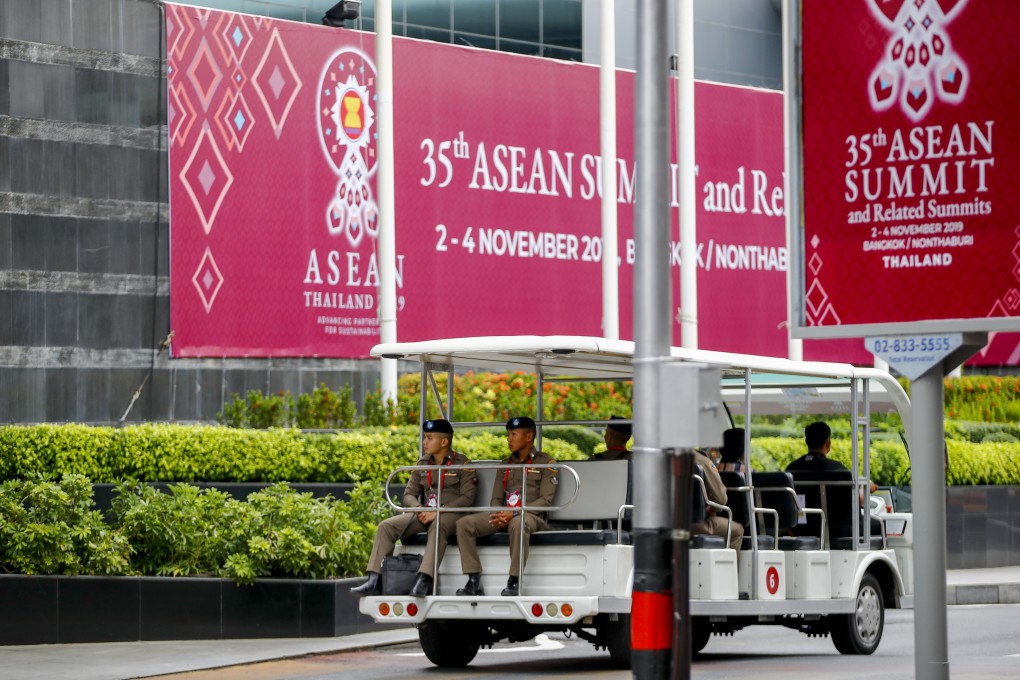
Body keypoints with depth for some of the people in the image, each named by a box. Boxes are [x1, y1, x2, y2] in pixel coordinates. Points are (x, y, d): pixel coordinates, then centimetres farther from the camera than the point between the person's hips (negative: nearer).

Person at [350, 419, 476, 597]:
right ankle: (374, 581, -25)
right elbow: (409, 494, 14)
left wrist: (437, 512, -20)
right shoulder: (423, 464, 16)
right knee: (386, 526, -16)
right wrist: (419, 509, -10)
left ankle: (424, 580, -55)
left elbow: (467, 498, -10)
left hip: (451, 513, -6)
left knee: (437, 527, -42)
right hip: (425, 514, 6)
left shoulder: (462, 463, -1)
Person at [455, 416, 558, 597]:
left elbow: (545, 500, -7)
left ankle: (514, 582, -36)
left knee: (518, 524, -43)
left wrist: (514, 513, -18)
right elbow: (496, 498, 17)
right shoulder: (505, 465, 22)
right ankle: (474, 581, -21)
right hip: (502, 515, 6)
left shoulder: (546, 463, 4)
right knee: (464, 524, -17)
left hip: (531, 515, -6)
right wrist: (498, 515, -8)